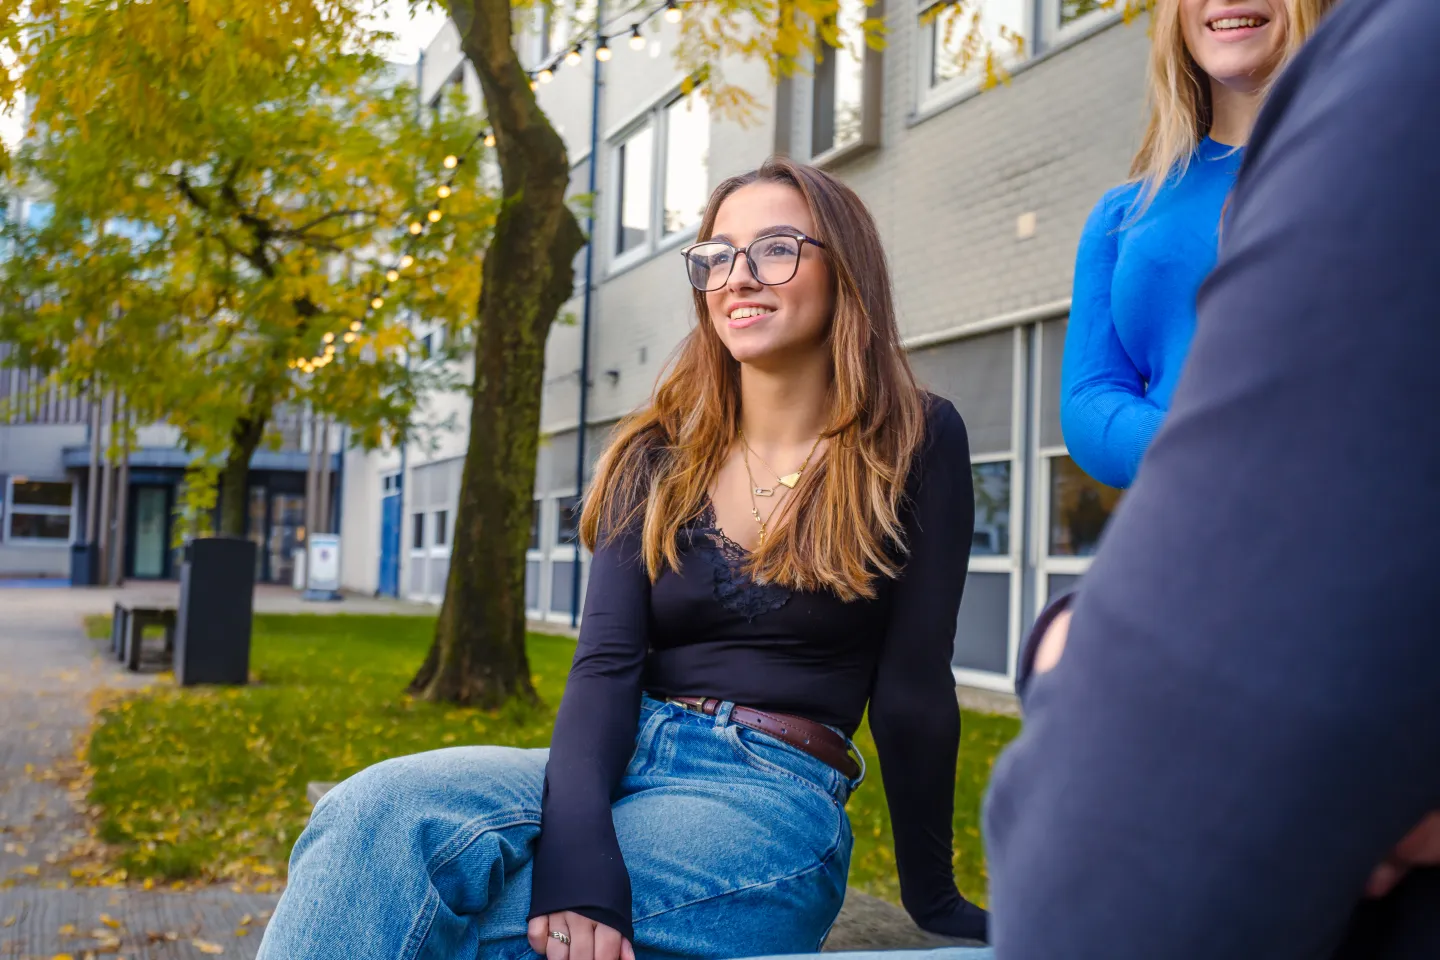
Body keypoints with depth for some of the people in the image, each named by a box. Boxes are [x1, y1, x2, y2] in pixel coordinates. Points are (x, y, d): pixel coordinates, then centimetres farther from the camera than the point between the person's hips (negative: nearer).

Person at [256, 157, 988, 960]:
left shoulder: (915, 443, 1)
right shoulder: (658, 459, 10)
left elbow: (913, 688, 1)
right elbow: (607, 662, -3)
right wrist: (577, 847, -21)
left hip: (773, 808, -4)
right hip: (621, 767, 4)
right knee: (378, 808, -29)